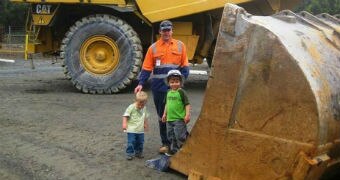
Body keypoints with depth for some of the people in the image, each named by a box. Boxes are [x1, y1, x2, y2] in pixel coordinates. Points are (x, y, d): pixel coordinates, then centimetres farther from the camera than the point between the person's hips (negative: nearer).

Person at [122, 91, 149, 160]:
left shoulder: (144, 108, 6)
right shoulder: (131, 107, -12)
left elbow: (145, 117, 22)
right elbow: (125, 115, -14)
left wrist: (145, 124, 26)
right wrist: (124, 123, -24)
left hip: (140, 130, 6)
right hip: (131, 129, -5)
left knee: (140, 142, 12)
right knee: (131, 142, -8)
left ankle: (138, 152, 27)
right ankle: (129, 154, 2)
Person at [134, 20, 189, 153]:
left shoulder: (180, 46, 6)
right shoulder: (153, 48, 5)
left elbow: (184, 66, 5)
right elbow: (146, 68, 2)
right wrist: (141, 83, -8)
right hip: (159, 87, 1)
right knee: (162, 116, 8)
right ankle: (165, 143, 17)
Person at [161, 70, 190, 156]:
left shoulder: (181, 92, -10)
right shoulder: (168, 92, 10)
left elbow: (187, 104, -12)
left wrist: (187, 114, -18)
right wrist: (165, 114, 21)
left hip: (179, 119, -7)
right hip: (169, 119, 7)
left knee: (180, 136, -6)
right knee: (171, 136, 14)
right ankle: (173, 150, 26)